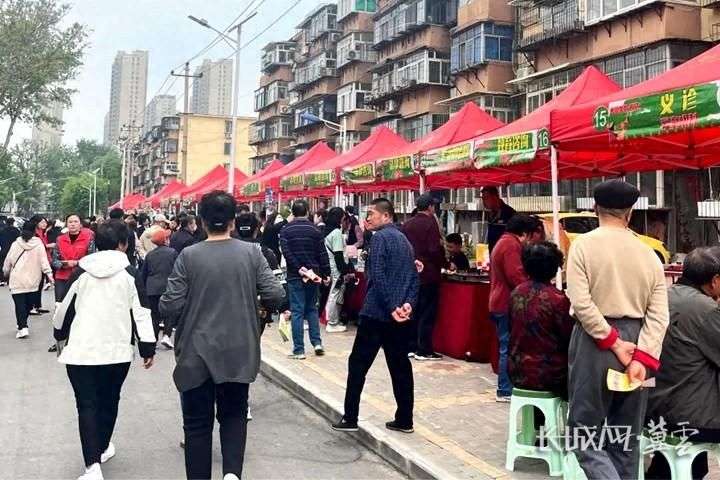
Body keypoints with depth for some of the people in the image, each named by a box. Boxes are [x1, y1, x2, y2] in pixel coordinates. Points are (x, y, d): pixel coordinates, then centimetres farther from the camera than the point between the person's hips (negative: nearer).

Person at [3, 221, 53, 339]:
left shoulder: (16, 244, -1)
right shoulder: (38, 244, -4)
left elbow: (8, 261, 8)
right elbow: (43, 260, -9)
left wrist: (6, 273, 24)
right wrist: (49, 273, -8)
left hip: (17, 280, -1)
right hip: (32, 280, 1)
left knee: (20, 304, -2)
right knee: (29, 303, 14)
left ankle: (22, 327, -14)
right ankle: (23, 324, 23)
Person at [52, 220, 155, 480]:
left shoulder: (81, 271, 3)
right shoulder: (129, 272, -3)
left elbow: (65, 308, 10)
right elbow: (140, 312, -6)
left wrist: (60, 335, 28)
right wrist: (147, 348, 0)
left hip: (81, 349, 0)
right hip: (118, 350, 0)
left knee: (87, 405, 1)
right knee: (108, 401, 18)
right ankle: (102, 448, 32)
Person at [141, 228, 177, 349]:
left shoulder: (149, 255, 8)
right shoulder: (173, 252, -3)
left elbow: (143, 274, 13)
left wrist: (144, 287, 23)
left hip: (152, 289, 3)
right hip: (167, 287, -3)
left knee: (155, 314, 11)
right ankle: (166, 335, -8)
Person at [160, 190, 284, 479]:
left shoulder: (189, 256, -9)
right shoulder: (251, 252, -5)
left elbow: (171, 307, -11)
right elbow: (275, 295, -7)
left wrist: (162, 303, 12)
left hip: (197, 353, -1)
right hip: (238, 351, 2)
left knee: (198, 421, 12)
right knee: (234, 413, 19)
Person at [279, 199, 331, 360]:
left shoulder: (285, 230, -1)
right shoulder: (315, 229, 2)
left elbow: (286, 252, -13)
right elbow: (322, 254, 0)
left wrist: (299, 268, -14)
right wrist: (326, 274, 4)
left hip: (295, 276, -2)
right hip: (313, 274, 2)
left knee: (297, 312, 0)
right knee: (312, 308, 17)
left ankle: (299, 350, -1)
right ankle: (317, 342, 9)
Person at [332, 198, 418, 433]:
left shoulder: (381, 237, -9)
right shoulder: (404, 239, 16)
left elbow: (378, 276, -18)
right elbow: (415, 277, 12)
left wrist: (391, 307, -16)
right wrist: (408, 303, 0)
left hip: (377, 313, -7)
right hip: (401, 316, 8)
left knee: (358, 364, 3)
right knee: (400, 366, 10)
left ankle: (350, 418, 8)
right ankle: (404, 420, 15)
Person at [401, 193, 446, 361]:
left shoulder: (407, 224, 7)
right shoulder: (430, 223, -12)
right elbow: (435, 249, -19)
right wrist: (444, 262, -4)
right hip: (428, 274, -7)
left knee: (412, 311, 13)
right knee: (427, 314, -1)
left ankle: (410, 347, 18)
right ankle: (424, 351, 2)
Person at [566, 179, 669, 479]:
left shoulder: (584, 244, -5)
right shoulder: (649, 254, 5)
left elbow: (581, 303, -16)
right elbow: (659, 315, -4)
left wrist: (613, 342, -10)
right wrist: (643, 358, -8)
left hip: (595, 341, -4)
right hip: (636, 341, 4)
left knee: (584, 434, 4)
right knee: (626, 439, 15)